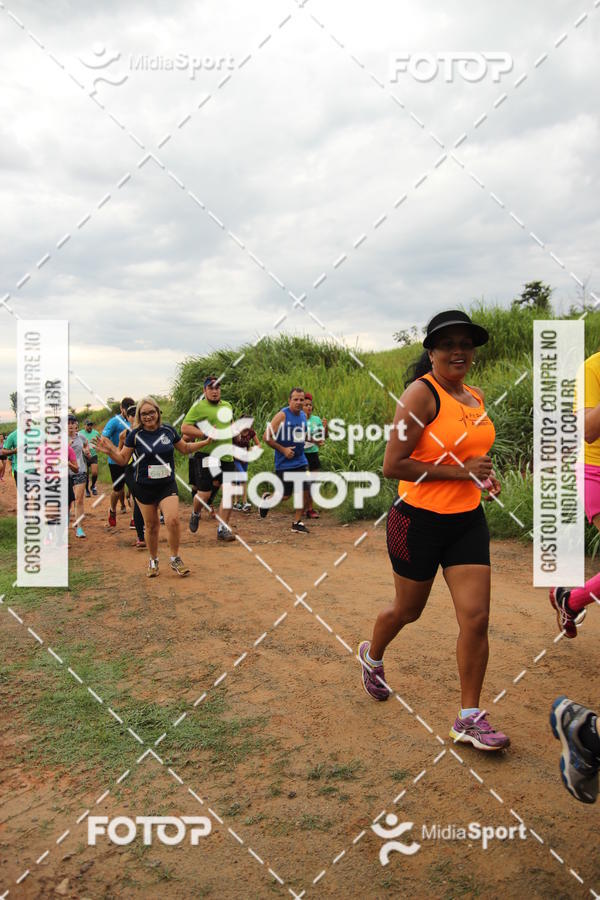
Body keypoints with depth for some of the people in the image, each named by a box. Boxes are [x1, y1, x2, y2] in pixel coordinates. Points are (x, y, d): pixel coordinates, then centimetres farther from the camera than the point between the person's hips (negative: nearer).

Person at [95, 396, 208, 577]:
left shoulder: (169, 430, 0)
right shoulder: (135, 435, -6)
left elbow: (185, 448, 15)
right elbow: (123, 460, -1)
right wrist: (110, 451, -19)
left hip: (167, 485, 0)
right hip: (144, 487, 0)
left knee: (173, 520, -17)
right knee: (151, 526, 8)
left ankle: (175, 559, 3)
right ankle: (153, 561, 30)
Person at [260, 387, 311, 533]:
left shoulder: (303, 415, 7)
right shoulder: (282, 415, -13)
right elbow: (267, 437, -15)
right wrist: (283, 449, -17)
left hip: (301, 461, 6)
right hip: (284, 463, -6)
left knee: (305, 492, 0)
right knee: (285, 495, -1)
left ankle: (297, 522, 14)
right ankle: (267, 498, 30)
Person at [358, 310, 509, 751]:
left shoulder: (477, 398, 8)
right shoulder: (422, 393, -15)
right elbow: (393, 465, -22)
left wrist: (484, 472, 5)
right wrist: (461, 471, -21)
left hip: (468, 520, 6)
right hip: (419, 520, -6)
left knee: (476, 618, 0)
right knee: (408, 610, 14)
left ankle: (470, 718, 15)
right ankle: (372, 656, 46)